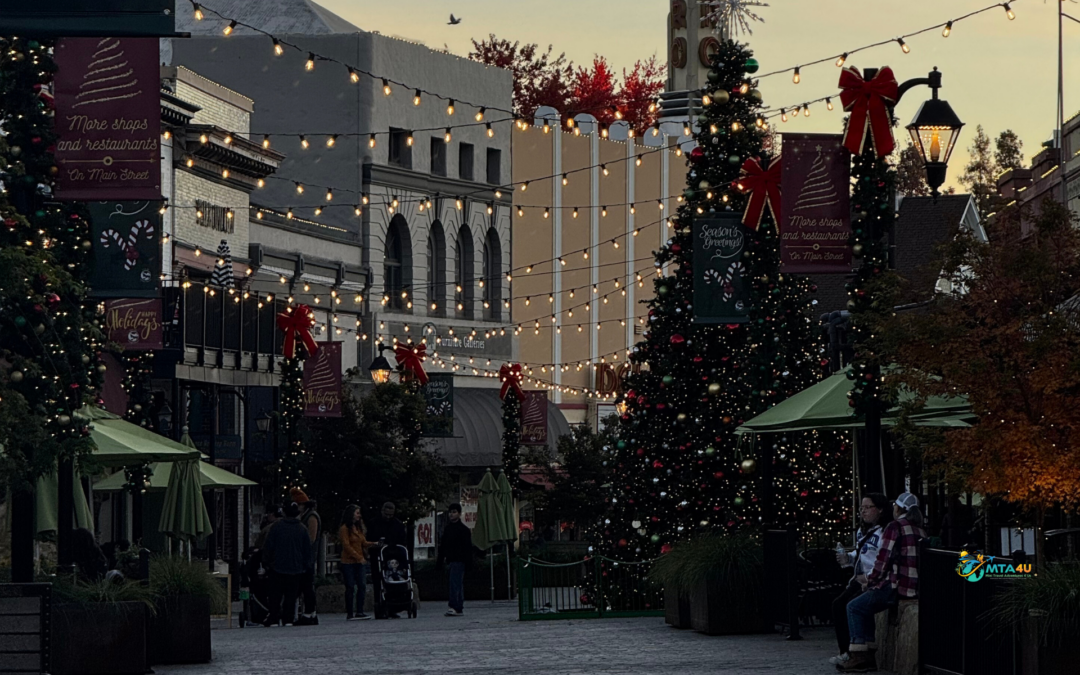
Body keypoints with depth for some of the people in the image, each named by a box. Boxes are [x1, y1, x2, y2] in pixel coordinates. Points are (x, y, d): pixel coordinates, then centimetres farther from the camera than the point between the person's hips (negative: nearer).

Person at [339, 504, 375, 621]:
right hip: (348, 562, -7)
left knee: (362, 586, -1)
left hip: (358, 562, 7)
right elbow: (346, 546, -13)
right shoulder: (344, 528, -8)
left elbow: (364, 543, 16)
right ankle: (349, 614, 0)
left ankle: (359, 612, 3)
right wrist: (358, 557, -16)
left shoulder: (358, 527, 15)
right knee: (350, 588, -5)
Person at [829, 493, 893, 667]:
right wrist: (848, 558, 8)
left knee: (852, 606, -22)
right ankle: (845, 651, -1)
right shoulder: (862, 531, 15)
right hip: (860, 580, 10)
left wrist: (869, 577, -25)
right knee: (838, 604, -3)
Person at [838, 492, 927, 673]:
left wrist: (870, 581, 4)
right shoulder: (920, 531, 16)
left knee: (855, 607, 4)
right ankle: (868, 656, 18)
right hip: (917, 588, 8)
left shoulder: (894, 527, -9)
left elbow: (883, 560, -12)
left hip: (898, 587, -8)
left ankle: (859, 657, -2)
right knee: (865, 606, 23)